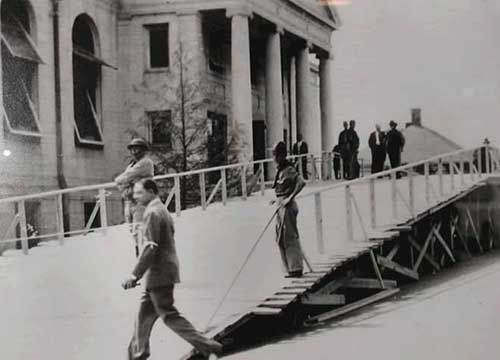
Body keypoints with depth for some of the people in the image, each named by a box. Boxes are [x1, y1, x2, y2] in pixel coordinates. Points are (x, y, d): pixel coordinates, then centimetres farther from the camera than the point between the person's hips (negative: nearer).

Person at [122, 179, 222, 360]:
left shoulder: (152, 213, -15)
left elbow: (151, 248, -21)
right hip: (166, 270, 10)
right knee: (144, 314, 15)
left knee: (169, 316, -6)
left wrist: (135, 275, -20)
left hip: (159, 273, -10)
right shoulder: (162, 210, 16)